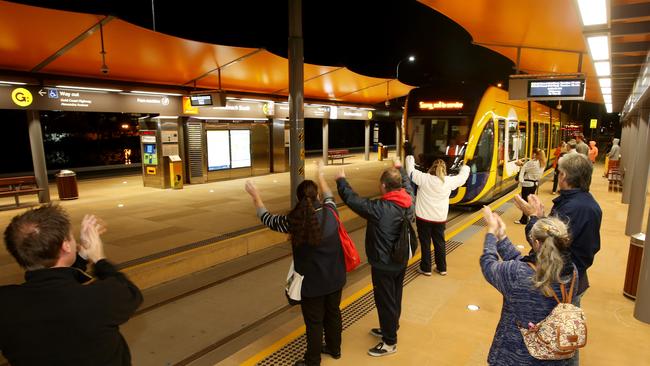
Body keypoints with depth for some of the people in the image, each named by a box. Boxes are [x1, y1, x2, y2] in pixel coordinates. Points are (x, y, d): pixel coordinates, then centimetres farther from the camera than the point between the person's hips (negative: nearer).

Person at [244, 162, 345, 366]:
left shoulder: (294, 221, -22)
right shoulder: (330, 211, -12)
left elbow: (268, 219, -4)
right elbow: (328, 196, 13)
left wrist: (255, 196, 10)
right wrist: (321, 176, 29)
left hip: (312, 282, -4)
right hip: (334, 278, 5)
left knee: (314, 322, 12)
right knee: (333, 313, 24)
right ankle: (334, 348, 45)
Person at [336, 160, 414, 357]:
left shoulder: (379, 209, -31)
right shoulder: (408, 201, -10)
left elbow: (352, 199, -22)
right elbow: (407, 184, 13)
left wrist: (341, 180, -6)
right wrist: (400, 168, 30)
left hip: (383, 265, -8)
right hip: (401, 261, 8)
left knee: (385, 302, 10)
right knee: (395, 299, 24)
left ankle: (390, 342, 27)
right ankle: (390, 329, 45)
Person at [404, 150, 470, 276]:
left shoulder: (424, 178, -14)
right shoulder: (449, 181, -6)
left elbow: (410, 170, -1)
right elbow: (462, 176, 13)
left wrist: (409, 157, 16)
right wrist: (465, 166, 34)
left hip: (423, 217, -3)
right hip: (440, 218, 3)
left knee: (425, 243, 9)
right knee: (440, 243, 17)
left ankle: (426, 268, 19)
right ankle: (442, 268, 29)